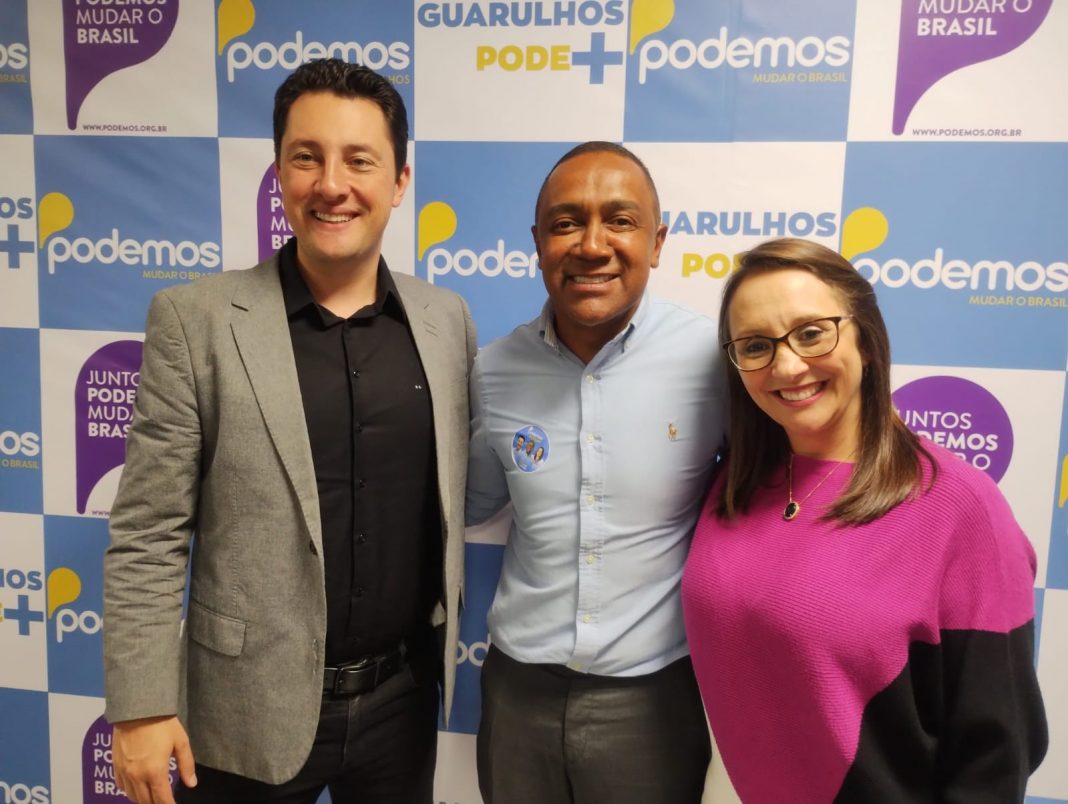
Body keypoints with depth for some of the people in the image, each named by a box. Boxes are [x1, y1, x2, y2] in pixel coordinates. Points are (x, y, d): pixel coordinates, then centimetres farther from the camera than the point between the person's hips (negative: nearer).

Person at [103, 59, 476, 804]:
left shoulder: (447, 319, -1)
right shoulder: (195, 319, -10)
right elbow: (148, 537, -9)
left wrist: (446, 642, 9)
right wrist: (141, 707, -10)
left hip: (402, 698, 3)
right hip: (249, 710, -2)